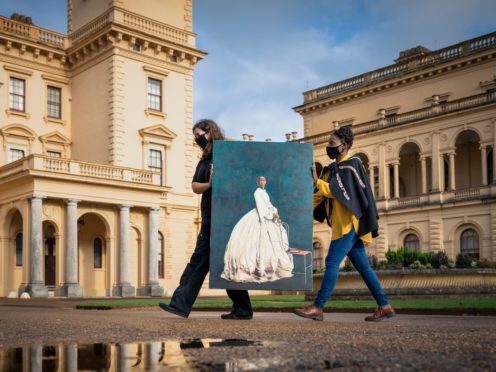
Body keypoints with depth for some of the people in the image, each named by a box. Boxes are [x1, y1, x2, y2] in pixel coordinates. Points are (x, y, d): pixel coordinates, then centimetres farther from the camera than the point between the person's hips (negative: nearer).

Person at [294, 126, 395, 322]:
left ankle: (317, 307, -11)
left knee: (332, 263, -12)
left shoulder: (351, 164, -6)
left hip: (349, 224, -9)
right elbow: (320, 195, 15)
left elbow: (342, 191, -19)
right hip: (342, 225, 9)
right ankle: (384, 306, 12)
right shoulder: (333, 169, 19)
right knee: (363, 267, 8)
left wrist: (316, 181, -26)